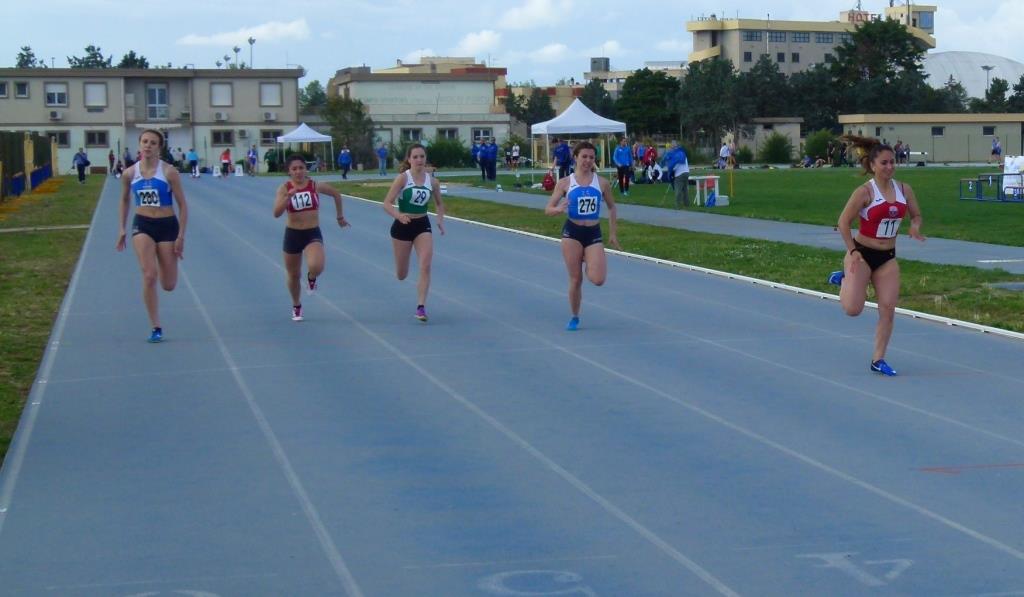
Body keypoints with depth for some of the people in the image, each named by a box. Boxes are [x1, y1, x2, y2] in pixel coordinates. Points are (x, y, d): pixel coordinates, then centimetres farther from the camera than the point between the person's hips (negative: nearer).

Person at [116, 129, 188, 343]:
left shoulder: (168, 172, -9)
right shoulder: (130, 173, -1)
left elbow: (182, 205, -5)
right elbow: (124, 200, 17)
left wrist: (181, 236, -9)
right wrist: (122, 229, 14)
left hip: (167, 225, -1)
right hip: (143, 225, 1)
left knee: (169, 285, 3)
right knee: (149, 275, -16)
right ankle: (156, 327, -7)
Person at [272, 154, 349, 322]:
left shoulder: (315, 186, -6)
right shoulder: (284, 188, -8)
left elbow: (337, 194, 12)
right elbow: (276, 213, -20)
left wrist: (340, 217, 19)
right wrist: (289, 196, -33)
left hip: (313, 233, -1)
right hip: (292, 234, 1)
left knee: (316, 267, -29)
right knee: (293, 274, 15)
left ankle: (312, 278, 11)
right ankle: (296, 306, 42)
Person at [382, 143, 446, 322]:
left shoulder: (432, 181, -2)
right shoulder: (403, 178, -13)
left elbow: (439, 203, 16)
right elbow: (387, 203, -18)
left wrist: (441, 219, -2)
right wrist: (399, 215, -37)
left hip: (423, 226, 2)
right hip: (402, 226, -2)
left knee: (426, 266, -17)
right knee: (401, 275, 10)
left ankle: (421, 307, -13)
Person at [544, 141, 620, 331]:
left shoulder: (602, 183, 2)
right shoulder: (565, 183, -1)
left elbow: (611, 207, 16)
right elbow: (548, 209, -1)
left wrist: (612, 234, 14)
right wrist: (559, 209, -24)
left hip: (594, 233, 1)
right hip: (572, 232, -1)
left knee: (598, 280, -13)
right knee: (575, 279, 1)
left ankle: (588, 264, 23)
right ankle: (574, 317, 21)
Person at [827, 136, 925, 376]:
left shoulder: (904, 190, 1)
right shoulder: (865, 192, -14)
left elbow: (916, 215, 13)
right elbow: (843, 222, -11)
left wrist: (915, 228, -10)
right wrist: (853, 251, -16)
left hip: (888, 257, 4)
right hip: (862, 254, -4)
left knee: (888, 309, -3)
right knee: (853, 309, -11)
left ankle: (878, 359, 8)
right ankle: (844, 279, 22)